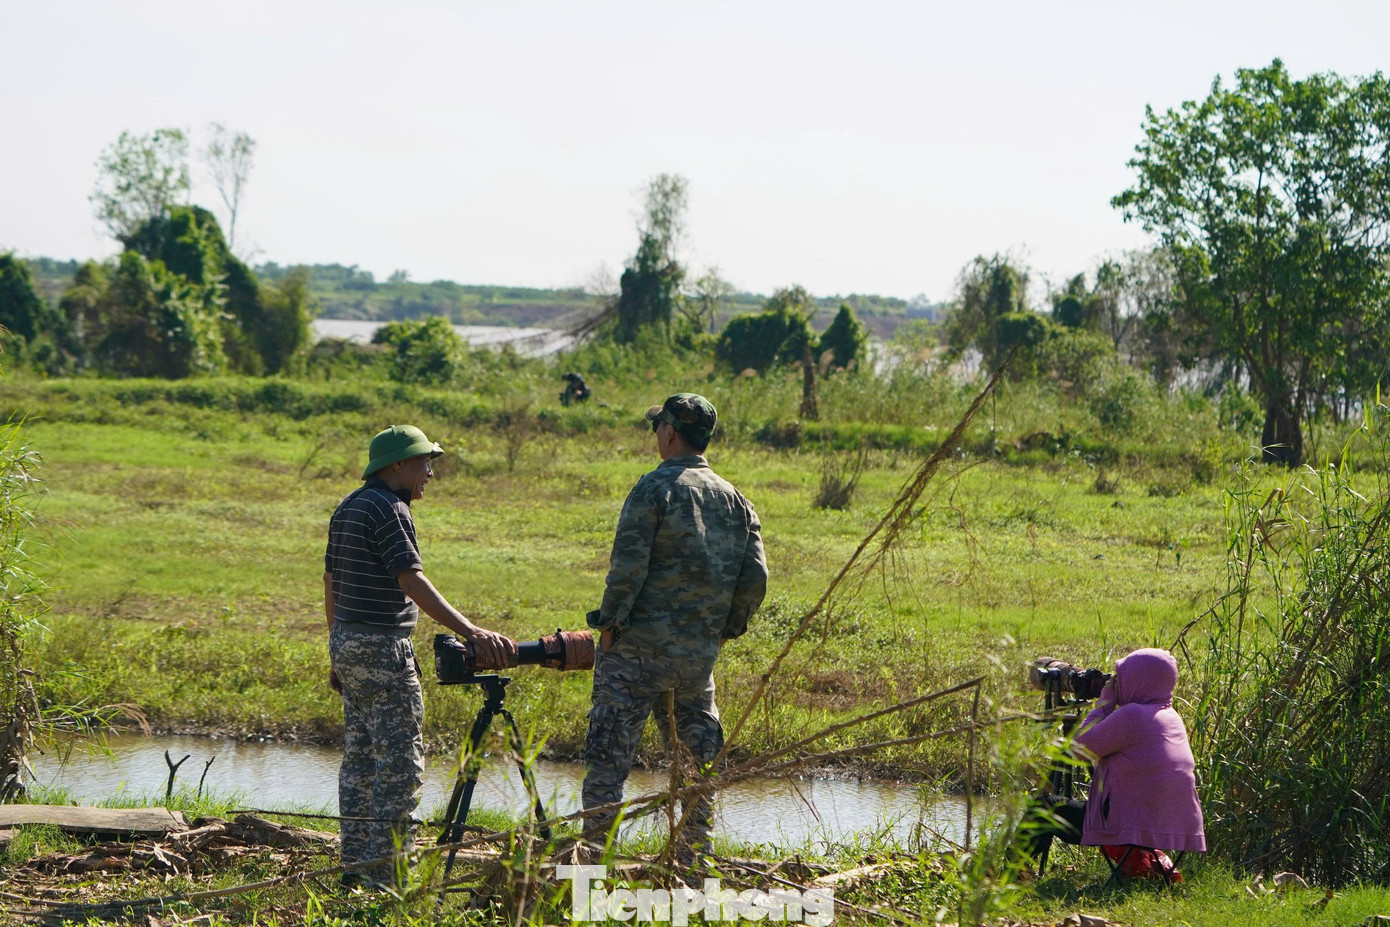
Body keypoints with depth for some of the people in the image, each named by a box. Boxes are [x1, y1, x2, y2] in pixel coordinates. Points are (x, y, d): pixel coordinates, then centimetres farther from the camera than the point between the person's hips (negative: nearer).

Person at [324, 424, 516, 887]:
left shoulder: (348, 508, 13)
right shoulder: (388, 510, -16)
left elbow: (330, 583, 18)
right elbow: (412, 582, -26)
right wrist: (469, 631, -32)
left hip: (346, 642, 10)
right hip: (383, 649, -10)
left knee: (359, 757, 13)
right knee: (400, 762, -6)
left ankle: (355, 864, 15)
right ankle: (387, 872, -7)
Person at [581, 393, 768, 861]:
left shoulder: (655, 488, -9)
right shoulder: (734, 498, 10)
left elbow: (628, 566, -15)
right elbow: (754, 578, 8)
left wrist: (610, 622, -6)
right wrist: (727, 629, 18)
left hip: (640, 646, -5)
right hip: (700, 653, 6)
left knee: (610, 750, -3)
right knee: (699, 751, 15)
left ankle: (594, 846, -7)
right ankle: (696, 849, 17)